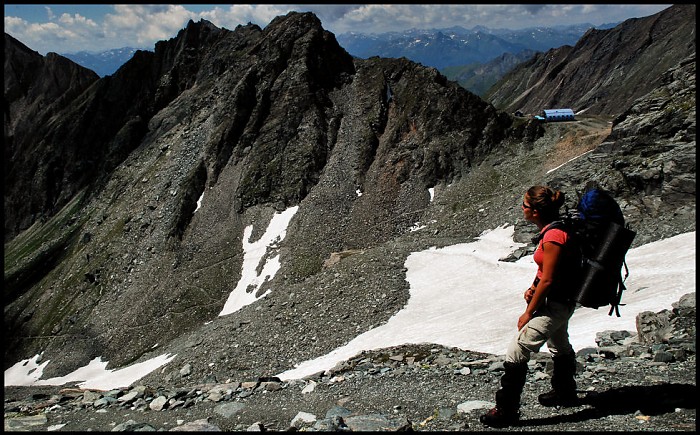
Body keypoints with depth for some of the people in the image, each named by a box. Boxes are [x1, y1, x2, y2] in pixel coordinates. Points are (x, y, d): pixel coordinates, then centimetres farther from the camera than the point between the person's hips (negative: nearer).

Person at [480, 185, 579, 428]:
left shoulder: (553, 237, -28)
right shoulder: (553, 229, 3)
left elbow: (547, 281, -25)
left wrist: (528, 313, -17)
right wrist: (533, 287, -2)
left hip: (554, 303, -11)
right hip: (562, 300, 11)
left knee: (516, 353, -8)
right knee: (560, 347, 29)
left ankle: (506, 411, 2)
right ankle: (565, 394, 50)